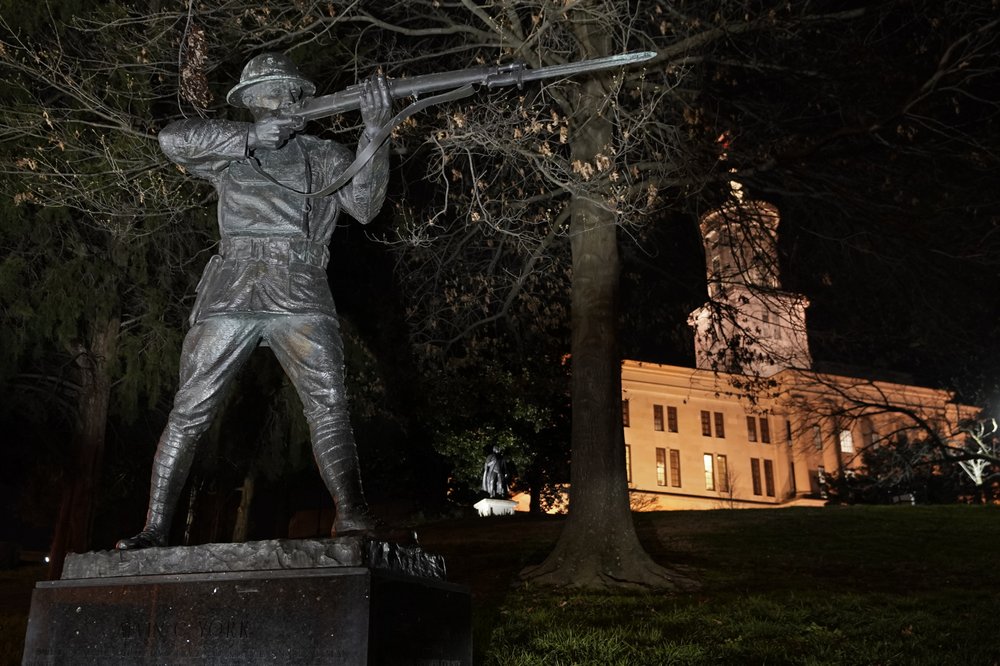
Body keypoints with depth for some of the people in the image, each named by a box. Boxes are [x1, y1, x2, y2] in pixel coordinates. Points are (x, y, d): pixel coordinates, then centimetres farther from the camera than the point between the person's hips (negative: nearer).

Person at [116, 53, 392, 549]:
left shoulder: (325, 156, 20)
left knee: (328, 403, -17)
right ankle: (155, 529, 8)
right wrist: (251, 135, -3)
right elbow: (172, 138, 3)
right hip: (230, 295, 1)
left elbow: (364, 205, 4)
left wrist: (374, 130, -8)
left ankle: (352, 520, -22)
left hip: (301, 298, 0)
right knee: (190, 411, 0)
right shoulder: (231, 149, 20)